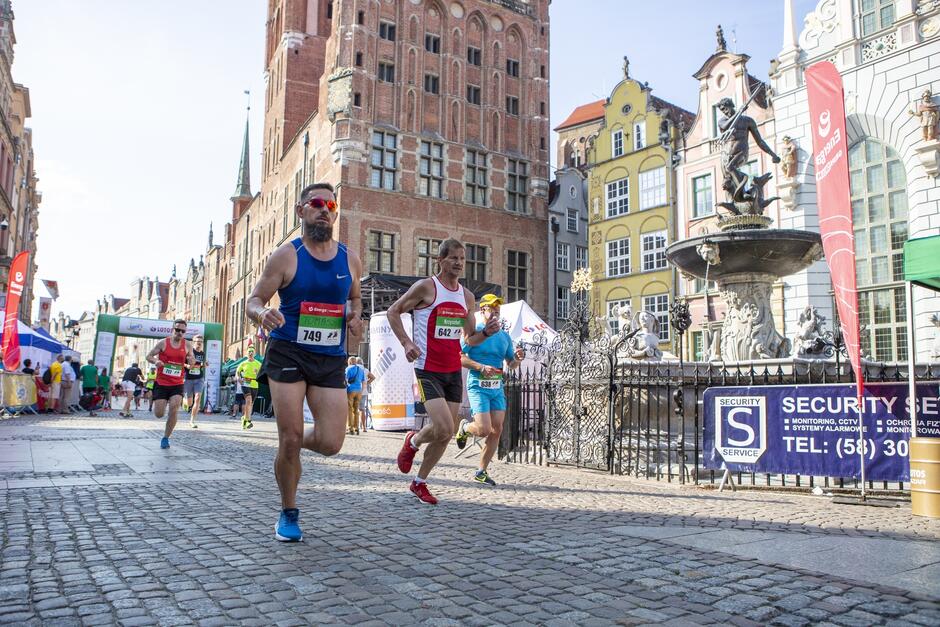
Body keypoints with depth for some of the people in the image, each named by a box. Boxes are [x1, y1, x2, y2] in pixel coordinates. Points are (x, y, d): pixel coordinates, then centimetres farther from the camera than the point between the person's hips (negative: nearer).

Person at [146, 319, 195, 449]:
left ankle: (166, 438, 2)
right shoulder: (163, 343, -3)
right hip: (161, 383, -1)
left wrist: (191, 361, -12)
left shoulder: (187, 345, 3)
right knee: (159, 414, 0)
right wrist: (155, 361, -19)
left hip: (177, 385, 1)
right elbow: (149, 356, 3)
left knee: (173, 410, -16)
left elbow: (192, 363, 13)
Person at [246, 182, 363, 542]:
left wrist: (355, 317, 1)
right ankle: (288, 514, 19)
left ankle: (298, 442, 33)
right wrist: (262, 314, -26)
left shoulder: (350, 259, 7)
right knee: (290, 439, -3)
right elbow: (254, 300, -2)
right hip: (288, 354, -3)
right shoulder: (286, 256, -3)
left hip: (331, 360, 3)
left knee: (330, 444, -5)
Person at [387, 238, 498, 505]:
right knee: (443, 428, -17)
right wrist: (406, 342, -14)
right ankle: (413, 441, 18)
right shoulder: (426, 287, -8)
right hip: (428, 371, -6)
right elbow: (393, 312, -1)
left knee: (447, 434, 7)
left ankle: (419, 483, 25)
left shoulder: (467, 296, 10)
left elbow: (470, 338, 18)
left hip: (454, 372, 6)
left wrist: (486, 332, -4)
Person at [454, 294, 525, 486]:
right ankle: (464, 427, 22)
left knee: (497, 430, 1)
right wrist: (481, 367, -22)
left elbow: (511, 365, 19)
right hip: (478, 386, -6)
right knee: (484, 430, -14)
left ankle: (481, 472, 14)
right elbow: (459, 357, -12)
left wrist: (517, 358, -4)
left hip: (497, 388, 6)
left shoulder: (504, 336, 13)